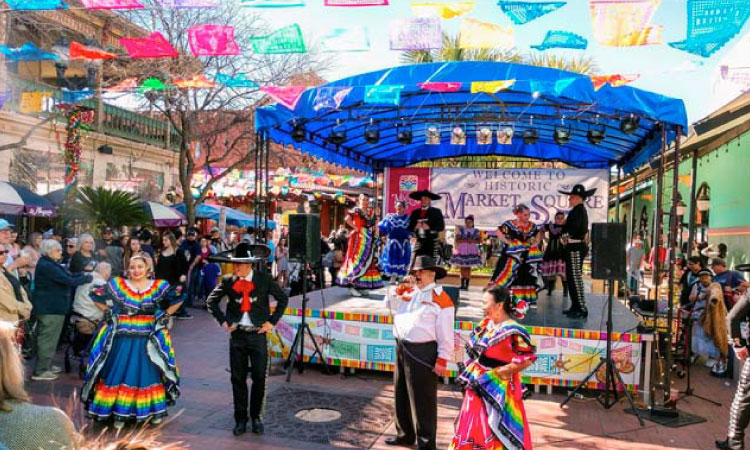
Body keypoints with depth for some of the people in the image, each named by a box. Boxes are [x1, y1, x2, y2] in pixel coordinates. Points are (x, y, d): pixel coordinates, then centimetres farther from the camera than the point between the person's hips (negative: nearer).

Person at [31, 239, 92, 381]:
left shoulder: (50, 264, 14)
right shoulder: (46, 266, -21)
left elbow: (67, 275, 13)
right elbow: (69, 281, -23)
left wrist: (83, 274, 1)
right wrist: (88, 278, -12)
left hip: (51, 306, 11)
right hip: (50, 307, -11)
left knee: (48, 338, 20)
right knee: (48, 339, -4)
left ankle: (45, 366, 31)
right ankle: (40, 371, 3)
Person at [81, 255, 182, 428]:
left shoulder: (159, 286, -1)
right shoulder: (117, 284, 1)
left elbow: (177, 299, 7)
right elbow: (96, 295, 11)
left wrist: (165, 315, 1)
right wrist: (108, 312, 5)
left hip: (148, 339, 0)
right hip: (121, 337, 1)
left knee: (147, 373, 5)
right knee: (119, 372, 3)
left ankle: (153, 410, 18)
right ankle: (119, 413, 12)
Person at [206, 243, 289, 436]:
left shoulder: (264, 279, -5)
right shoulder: (228, 281, -1)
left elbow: (283, 299, 3)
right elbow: (211, 301, 12)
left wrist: (272, 321, -2)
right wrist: (223, 321, 3)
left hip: (258, 335, -1)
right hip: (237, 335, 1)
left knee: (259, 378, 4)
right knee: (238, 379, 7)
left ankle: (256, 417, 22)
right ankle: (240, 419, 20)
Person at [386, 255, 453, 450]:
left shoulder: (440, 299, -9)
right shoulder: (410, 292, 12)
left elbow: (445, 334, -12)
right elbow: (391, 306, 18)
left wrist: (442, 360, -15)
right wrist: (401, 288, 3)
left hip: (422, 353, -8)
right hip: (401, 349, 8)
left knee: (423, 401, 0)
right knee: (402, 395, 19)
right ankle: (405, 434, 35)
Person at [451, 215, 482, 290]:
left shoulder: (476, 231, 9)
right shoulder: (460, 230, 8)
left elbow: (479, 241, 3)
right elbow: (457, 240, 0)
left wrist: (473, 241, -15)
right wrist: (465, 240, -14)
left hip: (471, 251, 0)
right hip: (461, 251, 0)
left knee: (468, 268, -5)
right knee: (462, 267, -1)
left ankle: (467, 284, -1)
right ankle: (462, 284, 5)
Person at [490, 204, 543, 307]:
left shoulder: (532, 225, 8)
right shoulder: (510, 224, -7)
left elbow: (538, 234, 23)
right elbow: (499, 232, -6)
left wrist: (536, 242, 7)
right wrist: (507, 242, -13)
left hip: (528, 256, 5)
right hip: (513, 256, -5)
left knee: (527, 277, 9)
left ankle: (528, 300, 18)